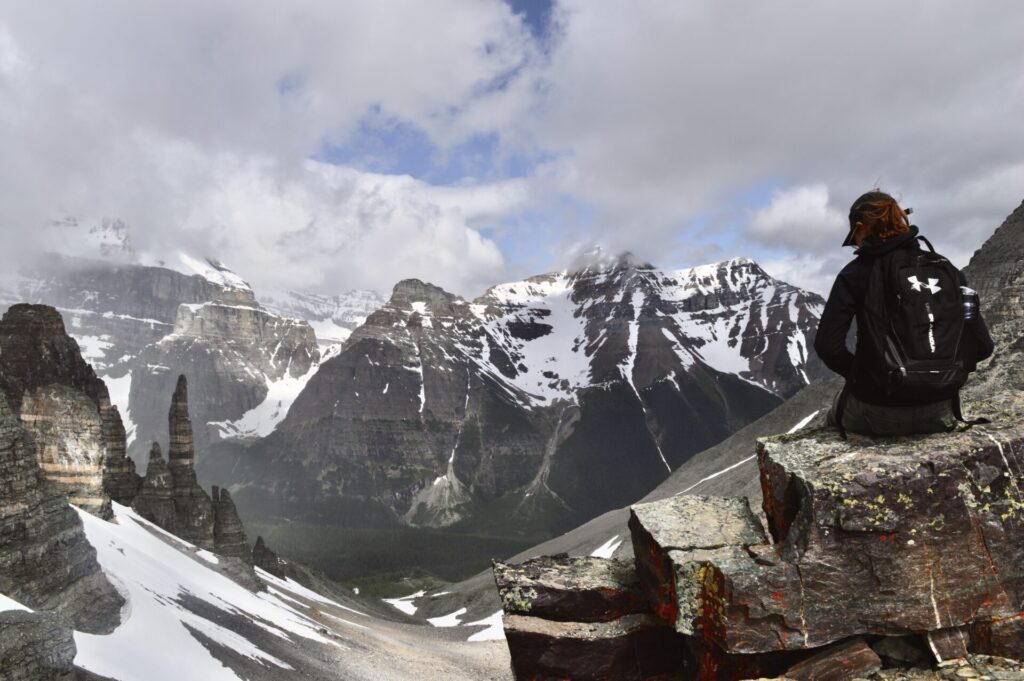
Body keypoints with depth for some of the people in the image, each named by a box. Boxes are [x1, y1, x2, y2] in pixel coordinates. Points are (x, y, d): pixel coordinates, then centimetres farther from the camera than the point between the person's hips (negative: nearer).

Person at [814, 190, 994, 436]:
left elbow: (828, 345, -19)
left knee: (838, 410, 33)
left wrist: (860, 375, -1)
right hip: (938, 415, 4)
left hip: (877, 413, -3)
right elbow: (982, 344, -2)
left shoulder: (856, 273, -9)